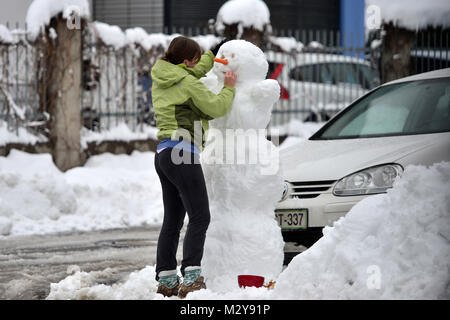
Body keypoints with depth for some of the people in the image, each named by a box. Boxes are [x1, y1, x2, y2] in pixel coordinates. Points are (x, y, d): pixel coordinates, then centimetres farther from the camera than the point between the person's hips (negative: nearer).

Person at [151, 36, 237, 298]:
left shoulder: (162, 80, 16)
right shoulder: (188, 83, -10)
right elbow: (216, 108, -6)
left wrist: (213, 55, 42)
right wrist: (229, 87, 10)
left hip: (164, 154, 10)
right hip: (182, 152, -10)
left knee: (173, 220, 13)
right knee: (200, 218, -12)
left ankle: (166, 280, 14)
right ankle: (192, 279, -23)